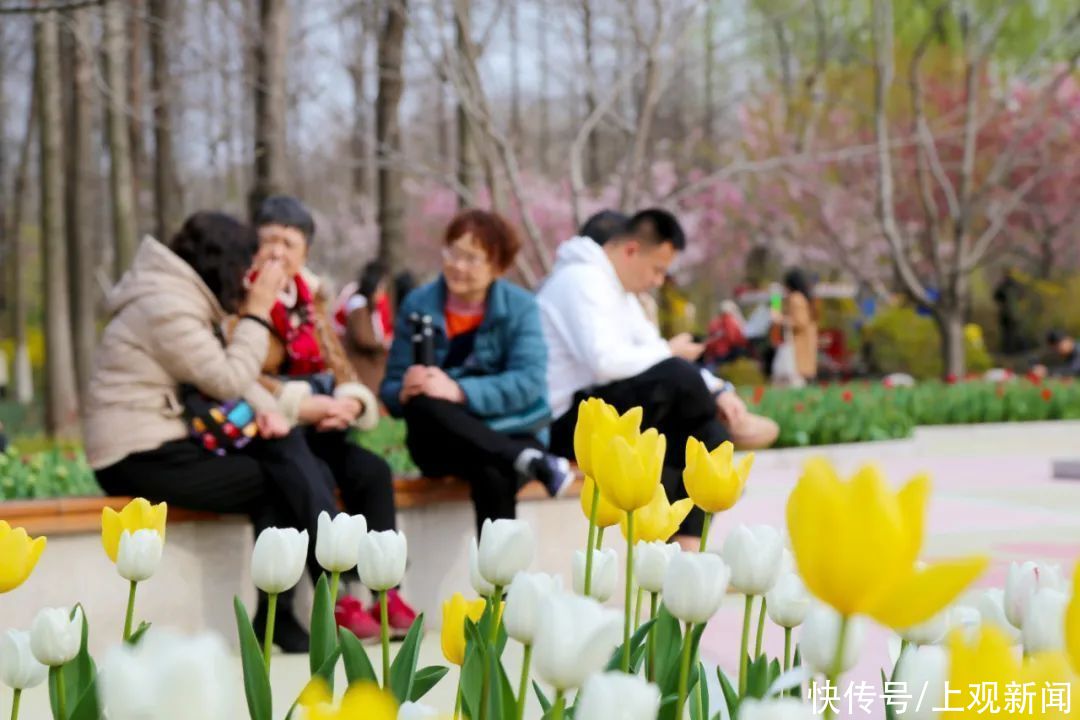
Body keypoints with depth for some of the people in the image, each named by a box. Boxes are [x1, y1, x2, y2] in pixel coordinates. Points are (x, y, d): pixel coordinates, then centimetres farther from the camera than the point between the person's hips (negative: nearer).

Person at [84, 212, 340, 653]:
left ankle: (277, 618, -7)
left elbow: (231, 373, 14)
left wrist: (264, 407, -5)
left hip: (163, 446, 9)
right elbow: (227, 381, -15)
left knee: (285, 463, -5)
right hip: (138, 459, -9)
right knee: (280, 483, -11)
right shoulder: (165, 307, -17)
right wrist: (257, 312, -10)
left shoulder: (188, 300, 15)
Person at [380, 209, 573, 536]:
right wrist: (405, 392, -25)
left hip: (509, 432, -1)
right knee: (421, 402, -33)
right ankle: (531, 462, -34)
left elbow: (528, 382, -14)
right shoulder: (417, 305, 4)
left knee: (494, 476, -37)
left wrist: (459, 391, -27)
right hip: (443, 439, 1)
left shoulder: (520, 306, 0)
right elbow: (390, 388, 1)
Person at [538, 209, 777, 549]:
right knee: (675, 376, -27)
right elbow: (604, 361, -29)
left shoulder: (619, 288, 16)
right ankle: (734, 423, 4)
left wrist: (717, 390, -1)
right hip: (568, 423, -10)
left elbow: (652, 354, 14)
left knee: (707, 435, -1)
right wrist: (669, 351, -14)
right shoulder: (582, 279, -15)